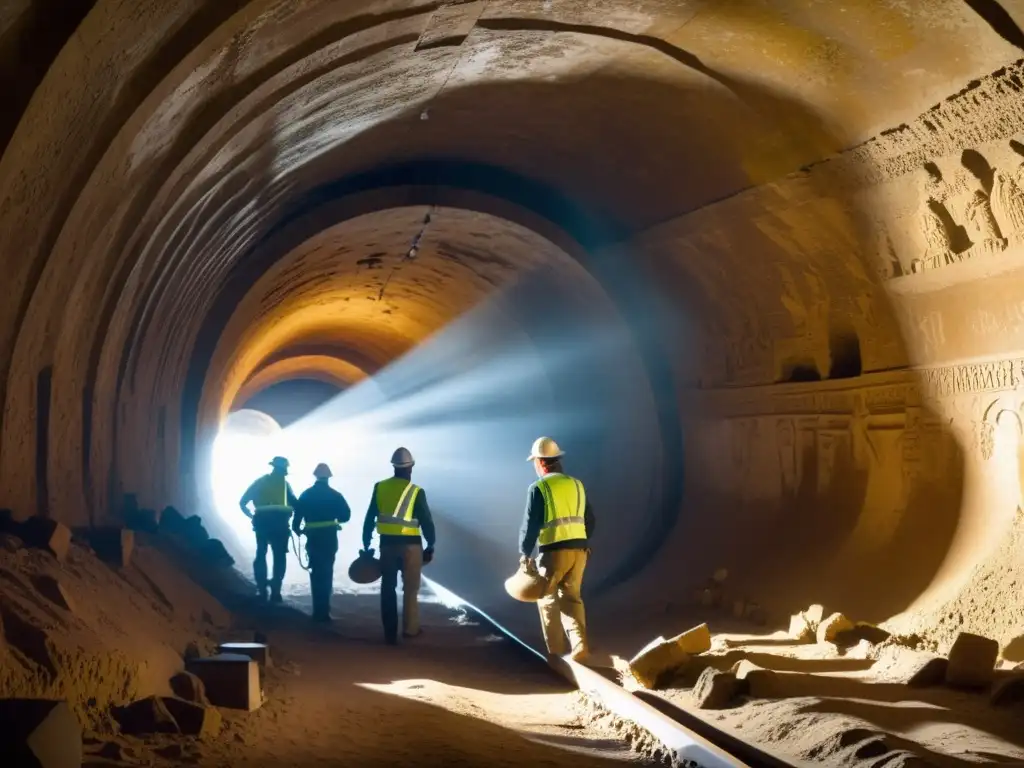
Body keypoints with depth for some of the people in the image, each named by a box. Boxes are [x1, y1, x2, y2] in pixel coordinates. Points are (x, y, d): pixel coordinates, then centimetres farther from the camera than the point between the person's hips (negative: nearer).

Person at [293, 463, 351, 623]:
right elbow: (346, 516, -3)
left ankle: (319, 610, 15)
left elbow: (297, 514, 0)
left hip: (312, 538, 1)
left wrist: (297, 528, 18)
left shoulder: (306, 494, 2)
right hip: (329, 538, -1)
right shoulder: (334, 495, -2)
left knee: (316, 573, 14)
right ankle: (323, 611, -1)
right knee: (326, 573, 5)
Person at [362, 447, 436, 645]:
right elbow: (426, 521, -7)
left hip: (387, 544, 3)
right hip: (410, 545, -3)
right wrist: (430, 545, 5)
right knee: (410, 588, 11)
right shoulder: (416, 492, -8)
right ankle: (410, 628, 13)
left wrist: (366, 545, 10)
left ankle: (390, 632, 9)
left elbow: (369, 518, 3)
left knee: (388, 588, 9)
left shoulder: (380, 487, 1)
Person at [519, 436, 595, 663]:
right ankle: (580, 646, 0)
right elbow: (590, 520, 18)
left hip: (554, 551, -5)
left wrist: (524, 553, -1)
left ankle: (557, 651, 9)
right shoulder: (577, 485, 11)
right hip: (579, 550, 5)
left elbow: (530, 524, -10)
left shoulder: (539, 488, -7)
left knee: (547, 598, 10)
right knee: (571, 597, 13)